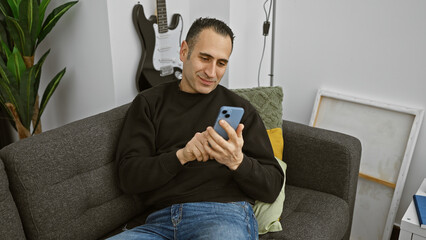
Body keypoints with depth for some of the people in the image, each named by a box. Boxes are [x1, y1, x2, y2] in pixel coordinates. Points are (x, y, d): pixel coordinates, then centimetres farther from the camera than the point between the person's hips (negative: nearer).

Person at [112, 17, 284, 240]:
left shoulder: (239, 108, 10)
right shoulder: (149, 102, 13)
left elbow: (272, 187, 7)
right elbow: (128, 176, 3)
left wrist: (237, 162, -14)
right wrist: (181, 156, -13)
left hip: (225, 214, -1)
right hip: (161, 220, 2)